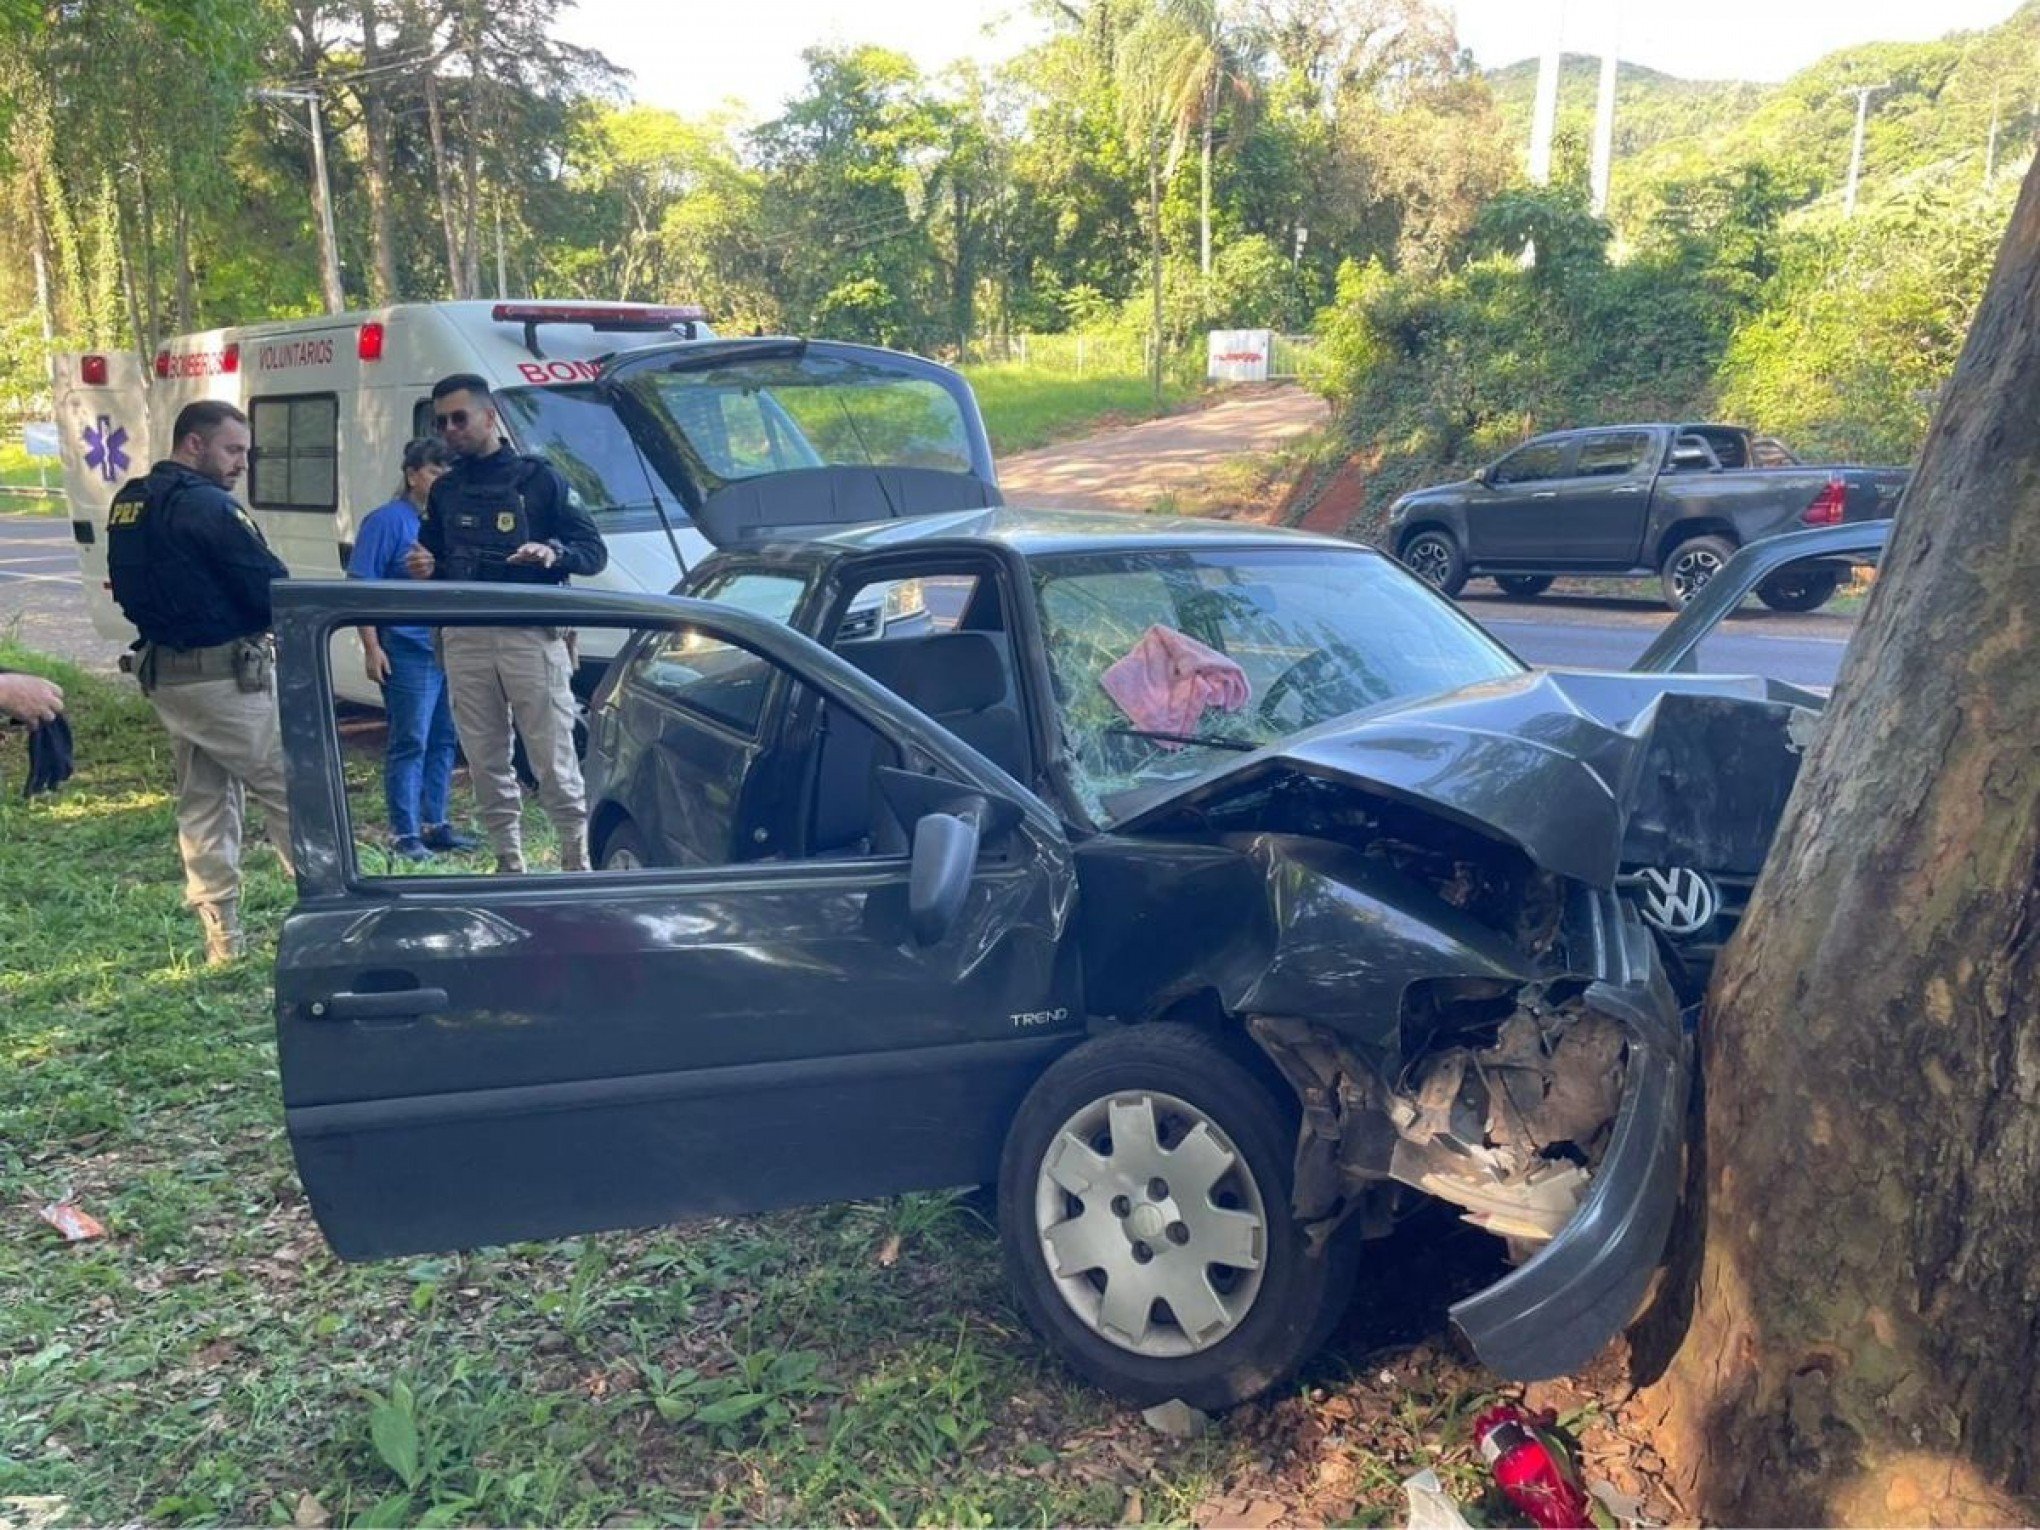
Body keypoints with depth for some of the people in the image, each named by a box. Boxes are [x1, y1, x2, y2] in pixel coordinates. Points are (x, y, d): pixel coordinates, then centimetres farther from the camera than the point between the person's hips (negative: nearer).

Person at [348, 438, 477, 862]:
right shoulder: (387, 521, -5)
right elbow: (360, 586, -9)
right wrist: (372, 647, -15)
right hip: (408, 651, -7)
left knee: (443, 741, 12)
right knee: (410, 743, -4)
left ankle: (435, 824, 22)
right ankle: (404, 834, 2)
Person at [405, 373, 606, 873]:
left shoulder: (538, 477, 4)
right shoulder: (444, 490, 18)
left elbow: (594, 552, 2)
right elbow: (432, 559, 28)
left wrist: (554, 553, -19)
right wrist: (424, 568, 4)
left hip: (531, 637, -5)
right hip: (464, 639, 5)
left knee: (553, 759, -5)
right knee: (485, 761, 6)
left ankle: (577, 857, 5)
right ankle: (509, 861, 15)